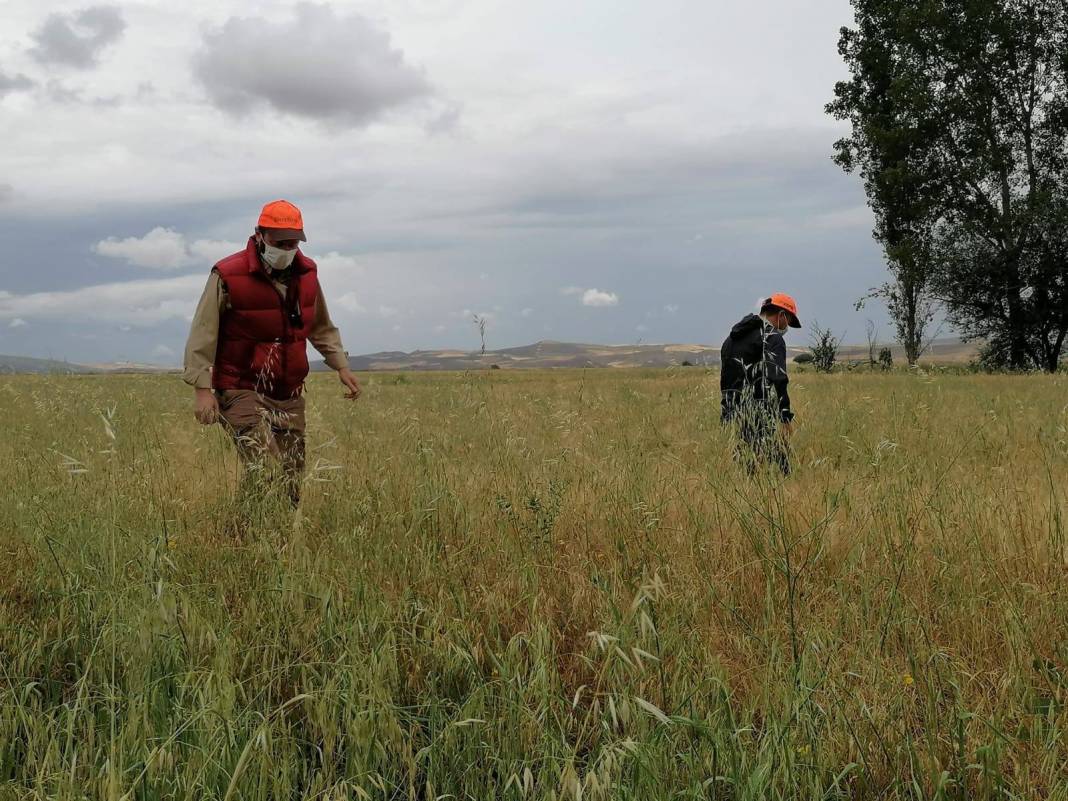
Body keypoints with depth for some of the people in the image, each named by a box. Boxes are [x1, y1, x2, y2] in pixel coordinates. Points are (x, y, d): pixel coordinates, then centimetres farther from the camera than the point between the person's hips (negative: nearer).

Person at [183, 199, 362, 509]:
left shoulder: (306, 273, 7)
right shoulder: (229, 275, -11)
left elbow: (321, 328, 23)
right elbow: (202, 335, -11)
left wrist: (341, 366, 13)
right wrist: (202, 388, -18)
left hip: (289, 395, 6)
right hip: (242, 391, -6)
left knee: (292, 478, 7)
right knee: (260, 471, -21)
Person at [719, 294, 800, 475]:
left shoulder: (732, 337, 20)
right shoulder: (772, 338, -7)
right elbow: (777, 380, -19)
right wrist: (786, 417, -17)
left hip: (732, 419, 8)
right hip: (761, 418, -8)